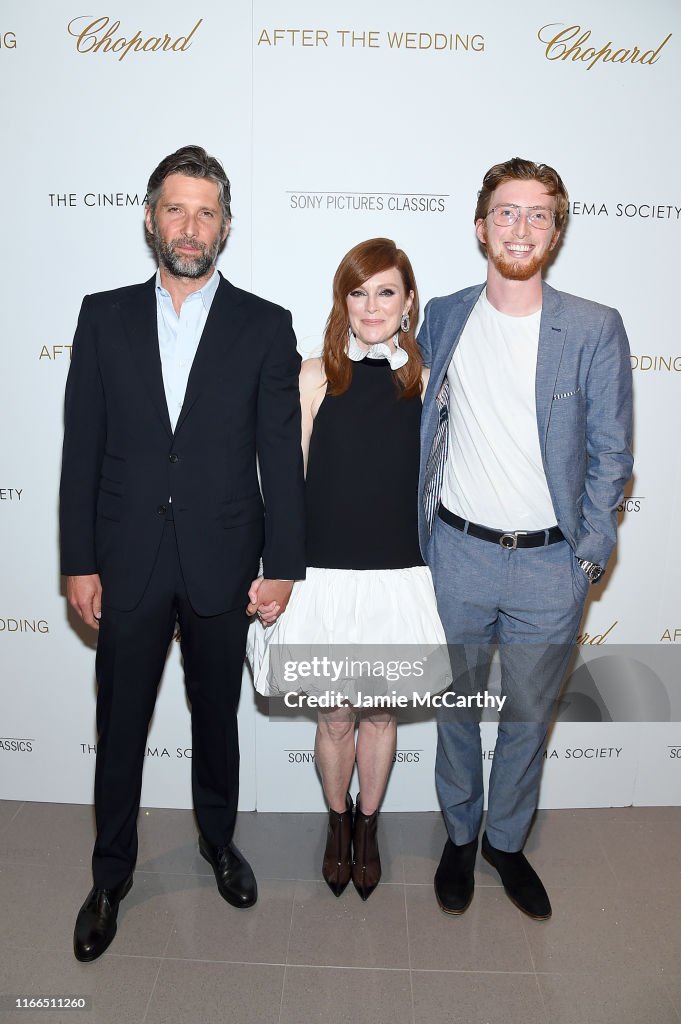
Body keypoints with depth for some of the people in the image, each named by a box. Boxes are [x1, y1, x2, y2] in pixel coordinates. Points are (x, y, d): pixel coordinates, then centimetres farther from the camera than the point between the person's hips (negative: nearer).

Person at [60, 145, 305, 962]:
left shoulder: (264, 326, -1)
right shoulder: (104, 316, 2)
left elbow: (281, 455, -3)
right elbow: (82, 449, 1)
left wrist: (284, 562, -6)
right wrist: (78, 562, -2)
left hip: (222, 563, 0)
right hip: (128, 563, 1)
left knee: (216, 716, 18)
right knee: (119, 726, 13)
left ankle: (218, 839, 43)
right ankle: (111, 874, 35)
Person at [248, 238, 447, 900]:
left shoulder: (425, 383, 1)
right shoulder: (315, 378, -3)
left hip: (399, 577, 1)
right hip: (325, 577, -1)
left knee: (380, 714, 16)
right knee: (335, 719, 12)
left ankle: (368, 826, 41)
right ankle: (338, 823, 40)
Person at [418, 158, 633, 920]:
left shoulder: (595, 330, -5)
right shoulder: (444, 317, 3)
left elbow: (610, 452, -2)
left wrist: (591, 554, -7)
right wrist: (418, 525, 4)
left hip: (549, 565, -1)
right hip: (457, 551, 2)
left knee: (528, 714, 14)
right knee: (457, 704, 16)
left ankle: (506, 840, 39)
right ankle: (459, 834, 40)